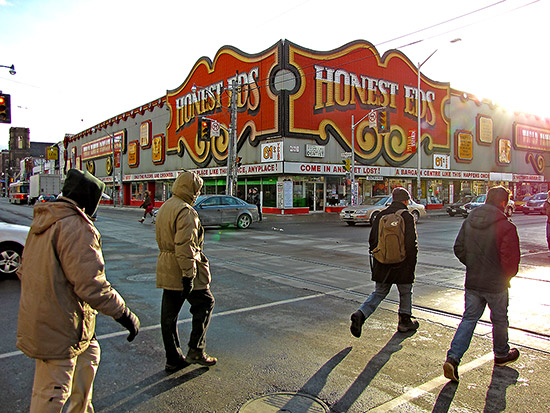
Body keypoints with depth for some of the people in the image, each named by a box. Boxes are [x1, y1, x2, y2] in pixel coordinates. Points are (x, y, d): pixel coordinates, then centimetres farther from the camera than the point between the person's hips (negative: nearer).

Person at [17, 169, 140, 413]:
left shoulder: (42, 222, 9)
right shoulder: (77, 227, -23)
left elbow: (24, 270, 18)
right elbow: (90, 283, -27)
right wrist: (123, 313, -19)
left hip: (38, 317, 10)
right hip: (58, 329, -10)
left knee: (89, 354, 26)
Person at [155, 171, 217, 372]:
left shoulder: (163, 208, 15)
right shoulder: (185, 211, -16)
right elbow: (184, 246, -24)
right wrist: (188, 274, -23)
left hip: (166, 269, 9)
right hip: (181, 268, -9)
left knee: (169, 314, 11)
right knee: (204, 303, 7)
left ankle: (173, 359, 21)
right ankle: (196, 351, 8)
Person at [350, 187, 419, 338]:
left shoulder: (380, 215, 4)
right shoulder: (407, 217, -10)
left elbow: (372, 240, 7)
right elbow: (412, 244, -13)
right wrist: (411, 266, -5)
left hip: (382, 264, 4)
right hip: (401, 265, -4)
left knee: (379, 292, 12)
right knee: (405, 293, 17)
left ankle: (361, 314, -7)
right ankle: (405, 321, 28)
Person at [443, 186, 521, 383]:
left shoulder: (468, 222, 0)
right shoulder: (506, 226, -18)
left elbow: (458, 249, 5)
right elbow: (511, 259, -18)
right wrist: (508, 276, 2)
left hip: (472, 282, 4)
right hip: (496, 284, -4)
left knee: (469, 319, 10)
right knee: (499, 320, 17)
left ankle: (453, 357, -2)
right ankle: (501, 355, 39)